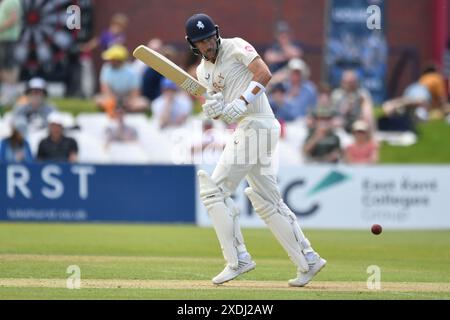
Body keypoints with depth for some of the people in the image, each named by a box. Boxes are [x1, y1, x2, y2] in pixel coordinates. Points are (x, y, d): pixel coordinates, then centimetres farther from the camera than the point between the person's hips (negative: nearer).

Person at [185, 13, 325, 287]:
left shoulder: (236, 47, -6)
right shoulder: (203, 71, 18)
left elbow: (264, 73, -19)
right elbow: (221, 109, 15)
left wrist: (242, 102, -27)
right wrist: (213, 108, -8)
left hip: (256, 125, -9)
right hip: (247, 131, 9)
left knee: (214, 190, -10)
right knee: (267, 203, 12)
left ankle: (238, 260, -8)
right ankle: (308, 261, 15)